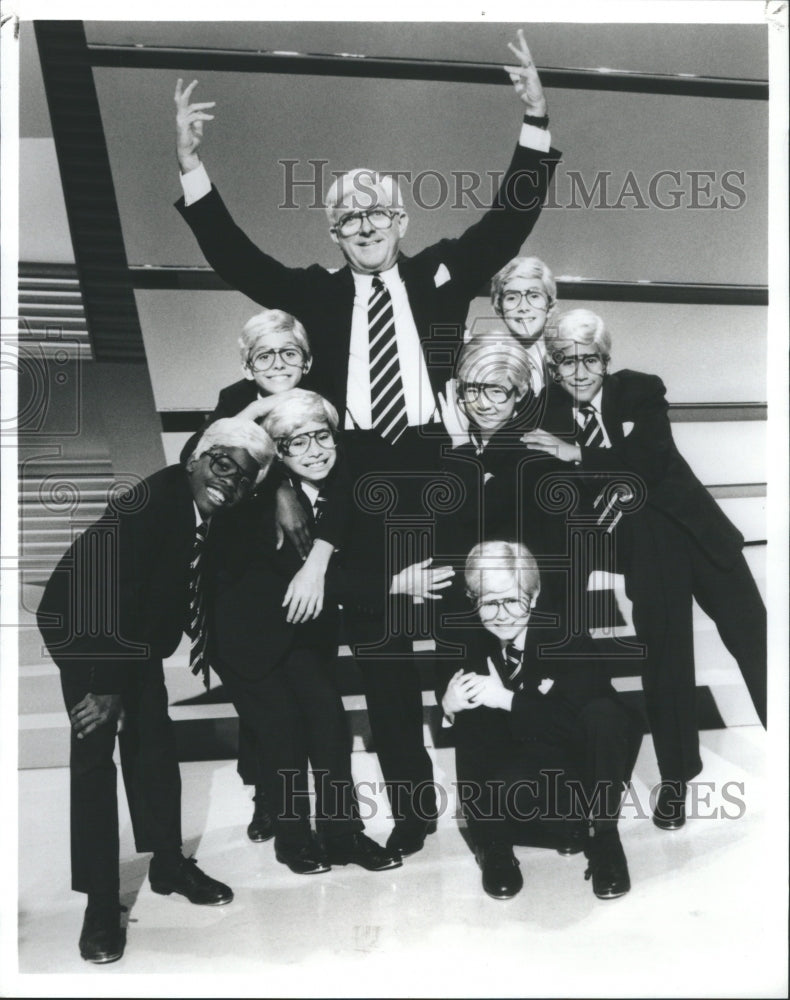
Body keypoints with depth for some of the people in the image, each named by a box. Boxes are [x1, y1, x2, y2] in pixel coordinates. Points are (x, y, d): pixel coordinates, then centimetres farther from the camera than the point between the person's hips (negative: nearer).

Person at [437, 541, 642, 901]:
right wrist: (449, 706, -28)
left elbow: (577, 718, -29)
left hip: (584, 758, 0)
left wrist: (508, 699, -36)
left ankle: (603, 835, -12)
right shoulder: (472, 645, -9)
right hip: (533, 770, 1)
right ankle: (572, 827, -1)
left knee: (604, 713, -31)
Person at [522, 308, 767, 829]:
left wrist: (578, 454, -21)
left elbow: (653, 461, -17)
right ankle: (676, 776, 24)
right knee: (664, 655, 4)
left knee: (753, 637, 4)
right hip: (643, 550, 0)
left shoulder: (641, 391, -2)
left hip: (695, 532, 1)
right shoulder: (548, 415, 0)